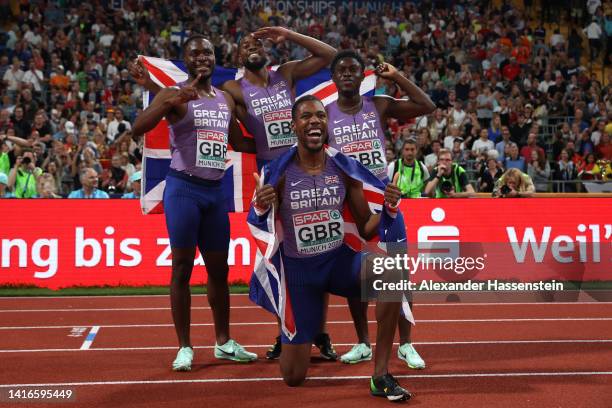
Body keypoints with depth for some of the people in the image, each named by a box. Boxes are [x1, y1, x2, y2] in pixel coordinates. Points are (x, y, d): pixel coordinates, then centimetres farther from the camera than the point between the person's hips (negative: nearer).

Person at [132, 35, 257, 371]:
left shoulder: (226, 99, 14)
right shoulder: (174, 95, -6)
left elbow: (238, 143, 26)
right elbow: (138, 128, -21)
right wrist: (173, 101, -33)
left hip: (215, 190, 6)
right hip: (183, 189, -6)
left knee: (219, 268, 12)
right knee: (182, 267, -2)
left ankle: (224, 342, 22)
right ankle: (184, 347, 6)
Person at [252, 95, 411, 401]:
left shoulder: (345, 168, -6)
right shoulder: (279, 172, -12)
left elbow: (366, 230, 1)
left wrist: (389, 208, -19)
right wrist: (260, 208, -30)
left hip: (340, 260, 2)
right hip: (298, 270, -1)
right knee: (293, 377, 0)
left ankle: (381, 375, -18)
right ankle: (288, 334, 39)